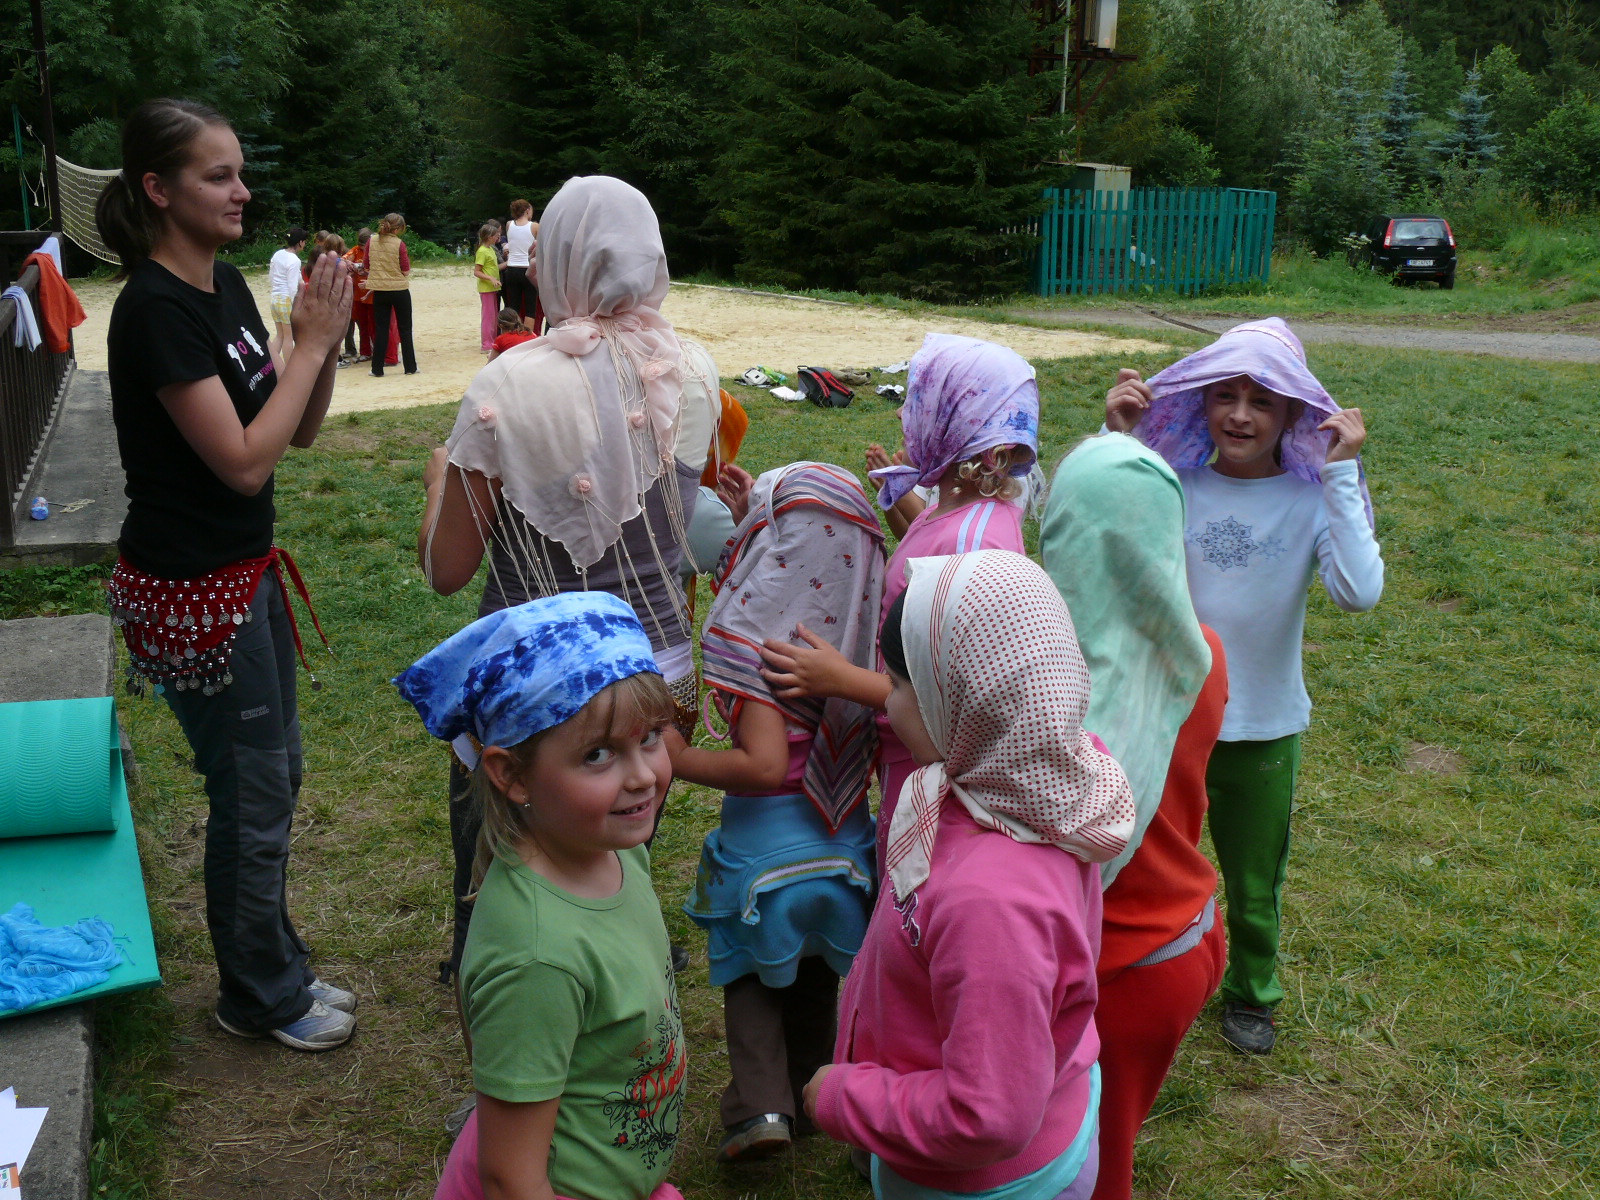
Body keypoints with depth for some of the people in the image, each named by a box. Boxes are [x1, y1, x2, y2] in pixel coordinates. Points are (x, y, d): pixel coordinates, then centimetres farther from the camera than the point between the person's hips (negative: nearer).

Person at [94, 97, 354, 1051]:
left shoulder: (228, 288, 6)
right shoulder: (156, 310, -21)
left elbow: (299, 432, 8)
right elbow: (243, 461, -24)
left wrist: (326, 343, -7)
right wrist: (308, 343, -19)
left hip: (249, 571, 9)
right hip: (193, 588, -9)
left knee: (276, 777, 18)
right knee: (253, 795, 5)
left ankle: (278, 968, 36)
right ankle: (262, 997, 25)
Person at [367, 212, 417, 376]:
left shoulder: (371, 242, -3)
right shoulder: (399, 244, -13)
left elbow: (367, 268, 4)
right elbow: (406, 271, -10)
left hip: (379, 291, 3)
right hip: (399, 291, -3)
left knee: (381, 329, 8)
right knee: (405, 330, 9)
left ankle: (377, 369, 7)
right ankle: (410, 367, 14)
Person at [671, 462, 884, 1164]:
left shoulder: (752, 626, -24)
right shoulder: (860, 615, -10)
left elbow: (764, 766, -29)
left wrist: (670, 757, -18)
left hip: (767, 837, -5)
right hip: (844, 835, 5)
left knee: (751, 972, 22)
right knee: (815, 974, 27)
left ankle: (761, 1106, 10)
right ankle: (809, 1098, 43)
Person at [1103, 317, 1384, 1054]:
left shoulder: (1311, 500, -12)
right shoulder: (1173, 488, -9)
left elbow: (1359, 593, -29)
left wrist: (1341, 472, -27)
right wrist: (1115, 440, -23)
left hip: (1263, 728, 0)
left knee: (1254, 884, 20)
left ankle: (1251, 995, 48)